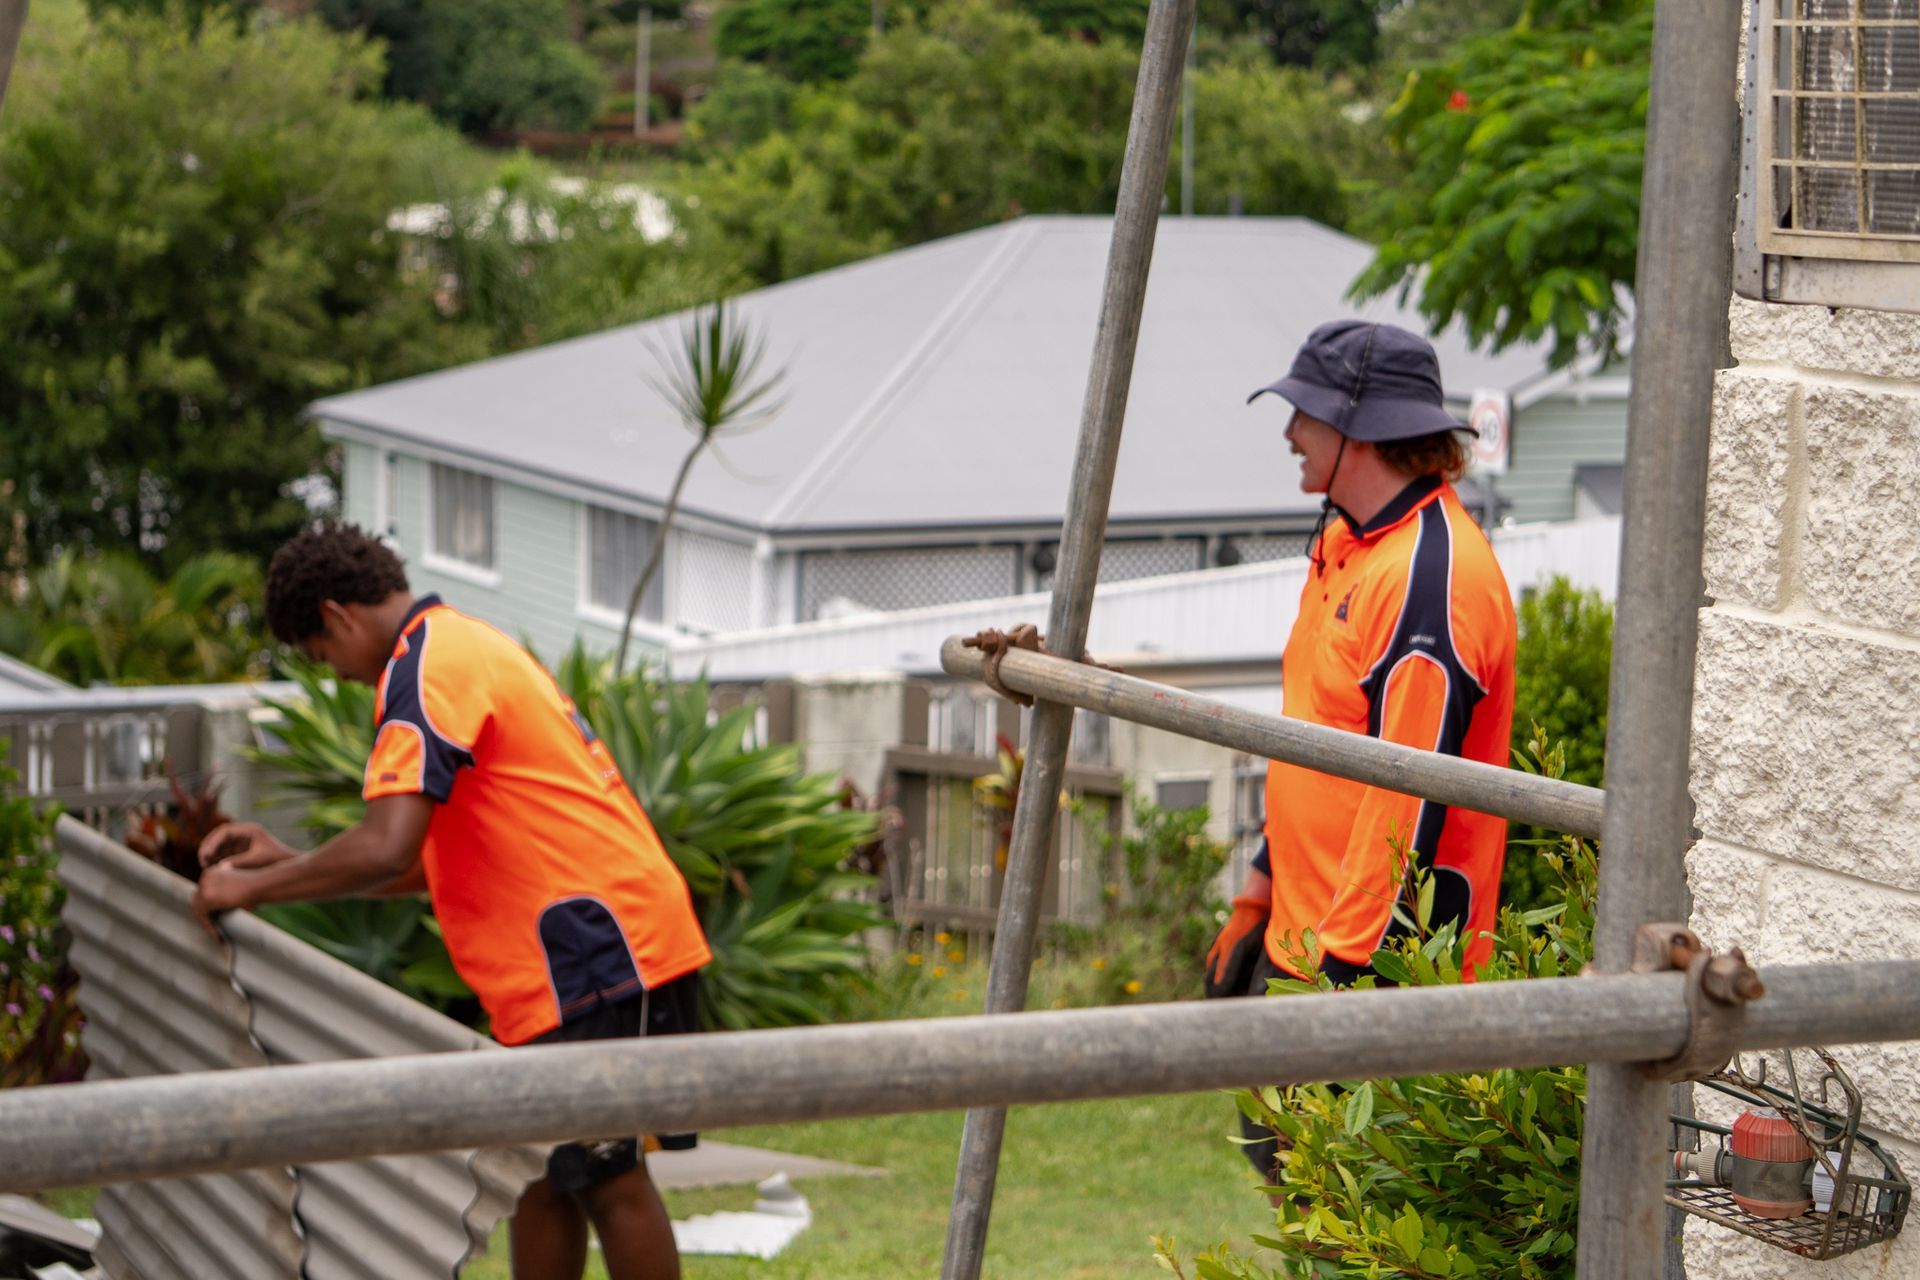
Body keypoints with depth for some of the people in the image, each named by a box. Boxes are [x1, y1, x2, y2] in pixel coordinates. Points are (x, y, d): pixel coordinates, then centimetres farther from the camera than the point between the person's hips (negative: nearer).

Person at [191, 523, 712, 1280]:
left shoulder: (424, 669, -11)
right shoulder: (469, 650, 22)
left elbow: (386, 848, -22)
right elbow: (432, 862, 24)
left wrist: (254, 889, -9)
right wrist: (288, 864, 19)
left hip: (597, 954, -11)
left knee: (609, 1182, -5)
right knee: (545, 1181, 13)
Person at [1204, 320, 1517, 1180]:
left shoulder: (1430, 577, -19)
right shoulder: (1346, 545, 14)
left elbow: (1412, 795, -23)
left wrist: (1348, 963, -23)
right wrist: (1262, 886, 24)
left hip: (1378, 961, -10)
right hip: (1303, 939, 10)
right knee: (1281, 1164, 16)